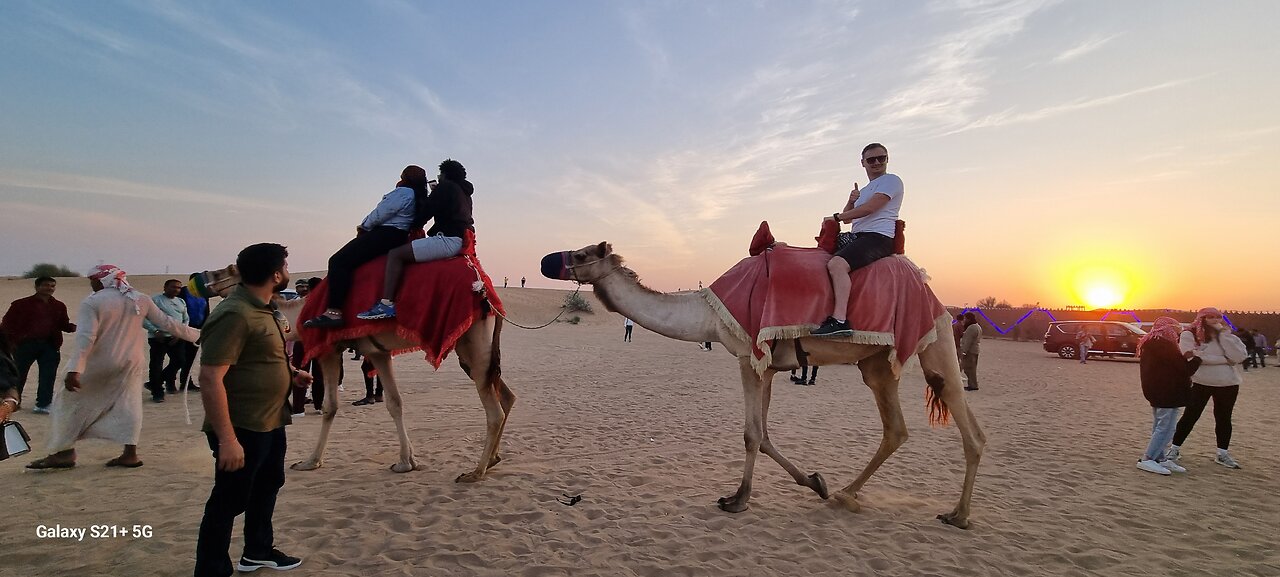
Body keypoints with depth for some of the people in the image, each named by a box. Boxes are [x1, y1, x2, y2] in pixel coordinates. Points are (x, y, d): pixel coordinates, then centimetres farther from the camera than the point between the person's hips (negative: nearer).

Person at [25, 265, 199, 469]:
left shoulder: (92, 302, -12)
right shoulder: (141, 300, 1)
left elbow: (86, 337, -20)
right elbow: (166, 323, 3)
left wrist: (74, 369, -23)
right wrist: (197, 334, 12)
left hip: (98, 364, -4)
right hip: (131, 362, 4)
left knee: (70, 402, 12)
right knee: (128, 404, 9)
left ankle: (64, 452, 15)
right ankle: (130, 453, 6)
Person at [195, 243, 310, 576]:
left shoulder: (262, 307, 8)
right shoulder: (235, 314, -23)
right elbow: (210, 378, -28)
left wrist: (290, 373, 10)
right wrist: (227, 439, -30)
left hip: (270, 422, 11)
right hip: (242, 428, -11)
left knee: (267, 485, 25)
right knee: (229, 501, 3)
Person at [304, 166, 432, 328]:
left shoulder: (403, 192, -9)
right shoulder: (418, 197, 21)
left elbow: (379, 215, -12)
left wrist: (363, 227, 6)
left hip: (384, 235, -11)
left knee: (338, 262, -17)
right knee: (343, 261, 20)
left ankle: (334, 311, -27)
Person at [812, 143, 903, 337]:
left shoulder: (891, 181, 1)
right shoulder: (866, 190, 30)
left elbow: (869, 208, -13)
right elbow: (848, 217, 25)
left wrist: (836, 217, -6)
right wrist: (851, 201, 4)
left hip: (877, 237, -10)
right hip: (859, 237, 10)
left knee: (836, 264, -33)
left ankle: (840, 320, -44)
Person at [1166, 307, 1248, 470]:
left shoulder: (1227, 336, 6)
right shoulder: (1189, 335, -6)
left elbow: (1239, 357, -9)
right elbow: (1191, 357, -20)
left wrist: (1224, 334, -11)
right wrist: (1224, 360, -13)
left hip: (1228, 385, 4)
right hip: (1200, 384, -4)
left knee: (1224, 419, 13)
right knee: (1190, 417, 1)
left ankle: (1222, 454, 26)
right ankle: (1175, 449, 11)